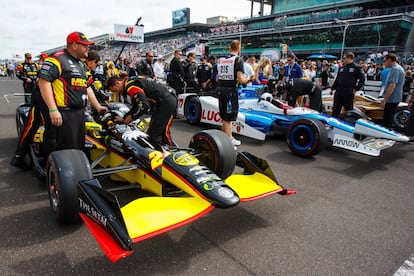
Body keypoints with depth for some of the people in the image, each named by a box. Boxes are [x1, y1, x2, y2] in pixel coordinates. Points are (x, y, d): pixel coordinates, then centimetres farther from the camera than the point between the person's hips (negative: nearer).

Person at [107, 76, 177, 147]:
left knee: (153, 134, -8)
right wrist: (124, 118, 20)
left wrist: (131, 117, -9)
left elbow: (144, 106, -23)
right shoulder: (131, 82, 18)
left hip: (167, 102, -11)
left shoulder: (131, 86, -15)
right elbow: (135, 107, 24)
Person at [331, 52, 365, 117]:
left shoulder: (356, 67, -3)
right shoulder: (342, 67, 13)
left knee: (349, 109, 3)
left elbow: (362, 78, -2)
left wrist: (356, 88, -9)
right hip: (338, 91, 5)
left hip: (349, 93, -5)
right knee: (336, 108, 8)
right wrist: (333, 88, 13)